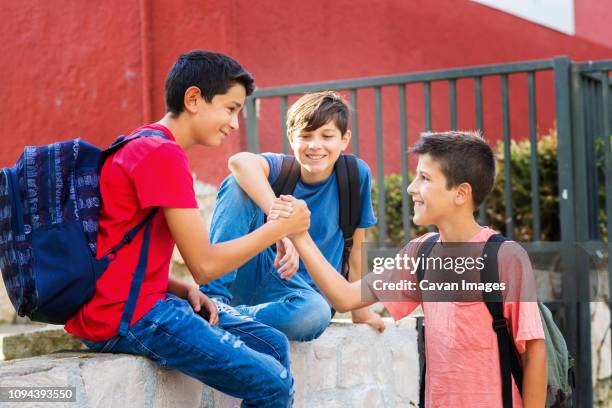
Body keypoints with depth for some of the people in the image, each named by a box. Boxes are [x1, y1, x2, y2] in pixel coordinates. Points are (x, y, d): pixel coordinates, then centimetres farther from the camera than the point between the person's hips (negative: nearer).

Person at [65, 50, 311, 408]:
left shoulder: (142, 146, 16)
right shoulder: (163, 154, -16)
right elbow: (204, 265, -17)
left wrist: (186, 291, -1)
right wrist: (280, 227, -6)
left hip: (146, 299, 10)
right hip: (124, 316, -10)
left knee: (274, 345, 11)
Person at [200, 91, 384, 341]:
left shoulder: (355, 173, -4)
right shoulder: (282, 169, -7)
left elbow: (356, 246, 5)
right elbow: (239, 162, -32)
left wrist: (361, 310, 8)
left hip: (303, 288, 0)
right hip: (256, 272, 0)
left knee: (316, 314, -40)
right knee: (238, 183, -21)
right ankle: (214, 297, -25)